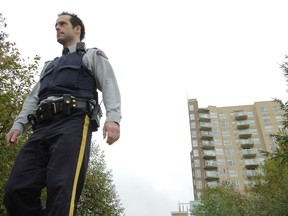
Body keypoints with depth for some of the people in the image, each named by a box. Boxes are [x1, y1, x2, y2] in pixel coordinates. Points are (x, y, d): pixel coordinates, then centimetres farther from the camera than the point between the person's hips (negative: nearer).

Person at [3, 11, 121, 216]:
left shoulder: (92, 55, 20)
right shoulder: (50, 65, 38)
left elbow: (109, 86, 3)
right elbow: (34, 98, 29)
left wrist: (113, 118, -16)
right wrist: (18, 125, 10)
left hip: (74, 123, -6)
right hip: (43, 127, 6)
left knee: (61, 189, -22)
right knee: (17, 189, -10)